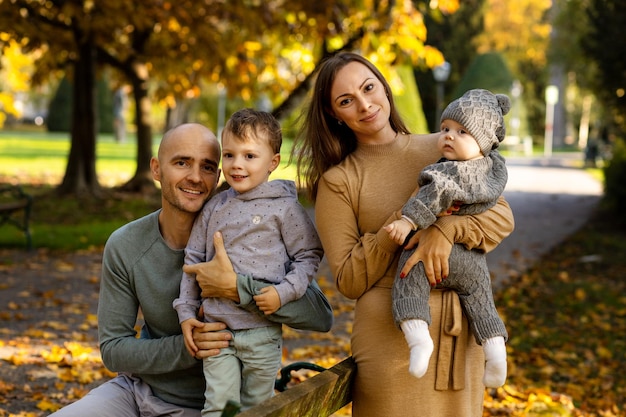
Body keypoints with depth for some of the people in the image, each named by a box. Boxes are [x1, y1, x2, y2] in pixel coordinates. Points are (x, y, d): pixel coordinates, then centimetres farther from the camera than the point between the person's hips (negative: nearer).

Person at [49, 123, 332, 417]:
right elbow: (113, 349, -5)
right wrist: (185, 347, -22)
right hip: (135, 389, 3)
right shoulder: (124, 246, -7)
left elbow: (321, 316, -25)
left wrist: (235, 287, -35)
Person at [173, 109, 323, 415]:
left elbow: (310, 255, 0)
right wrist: (186, 312, 9)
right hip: (216, 329, 2)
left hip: (262, 332, -2)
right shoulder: (214, 208, 6)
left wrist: (284, 292, -14)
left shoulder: (284, 207, -4)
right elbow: (194, 260, 13)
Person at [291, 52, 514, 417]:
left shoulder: (444, 149, 6)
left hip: (462, 333, 3)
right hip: (393, 337, -3)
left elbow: (502, 216, 0)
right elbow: (349, 281, -6)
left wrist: (447, 230, -19)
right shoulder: (338, 181, -2)